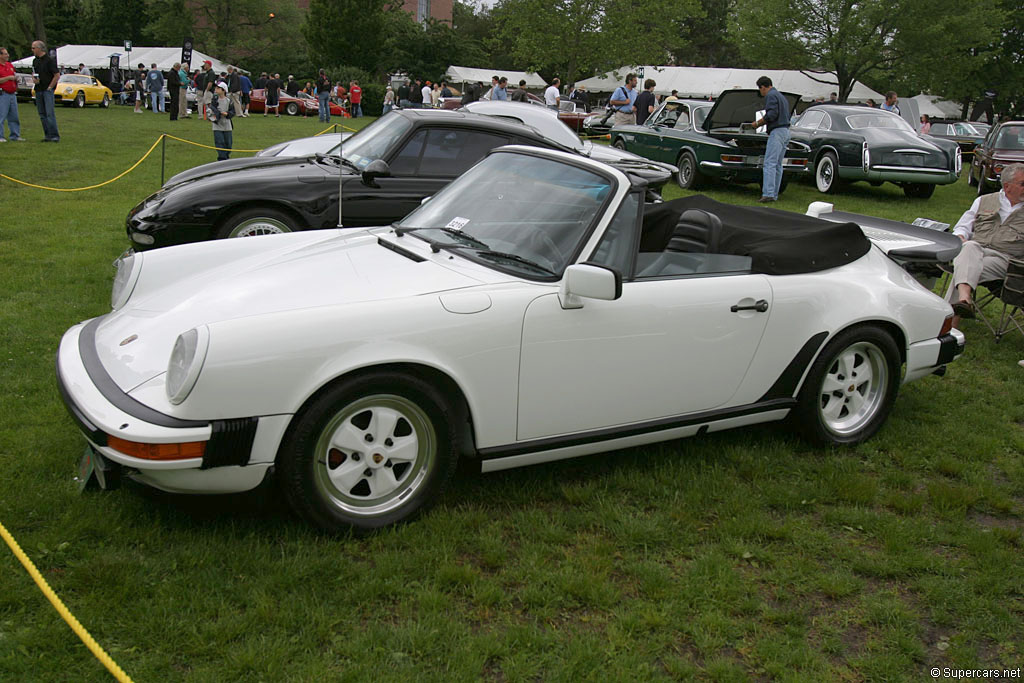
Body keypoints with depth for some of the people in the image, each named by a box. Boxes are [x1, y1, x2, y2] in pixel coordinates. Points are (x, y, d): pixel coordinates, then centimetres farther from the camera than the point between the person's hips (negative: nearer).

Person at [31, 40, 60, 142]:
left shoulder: (50, 60, -8)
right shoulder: (35, 61, 14)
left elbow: (57, 75, -11)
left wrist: (50, 87, -11)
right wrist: (34, 79, 2)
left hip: (48, 90, -8)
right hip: (38, 90, 8)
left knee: (50, 113, -13)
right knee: (42, 114, 6)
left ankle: (54, 136, -12)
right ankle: (47, 135, 9)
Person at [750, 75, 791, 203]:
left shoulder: (770, 95, -6)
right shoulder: (781, 96, 24)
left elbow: (772, 114, -19)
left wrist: (758, 123, -6)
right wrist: (762, 122, 25)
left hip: (777, 131, -10)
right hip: (786, 131, 10)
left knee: (770, 163, -14)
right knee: (778, 165, 10)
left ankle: (768, 194, -22)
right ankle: (774, 195, 11)